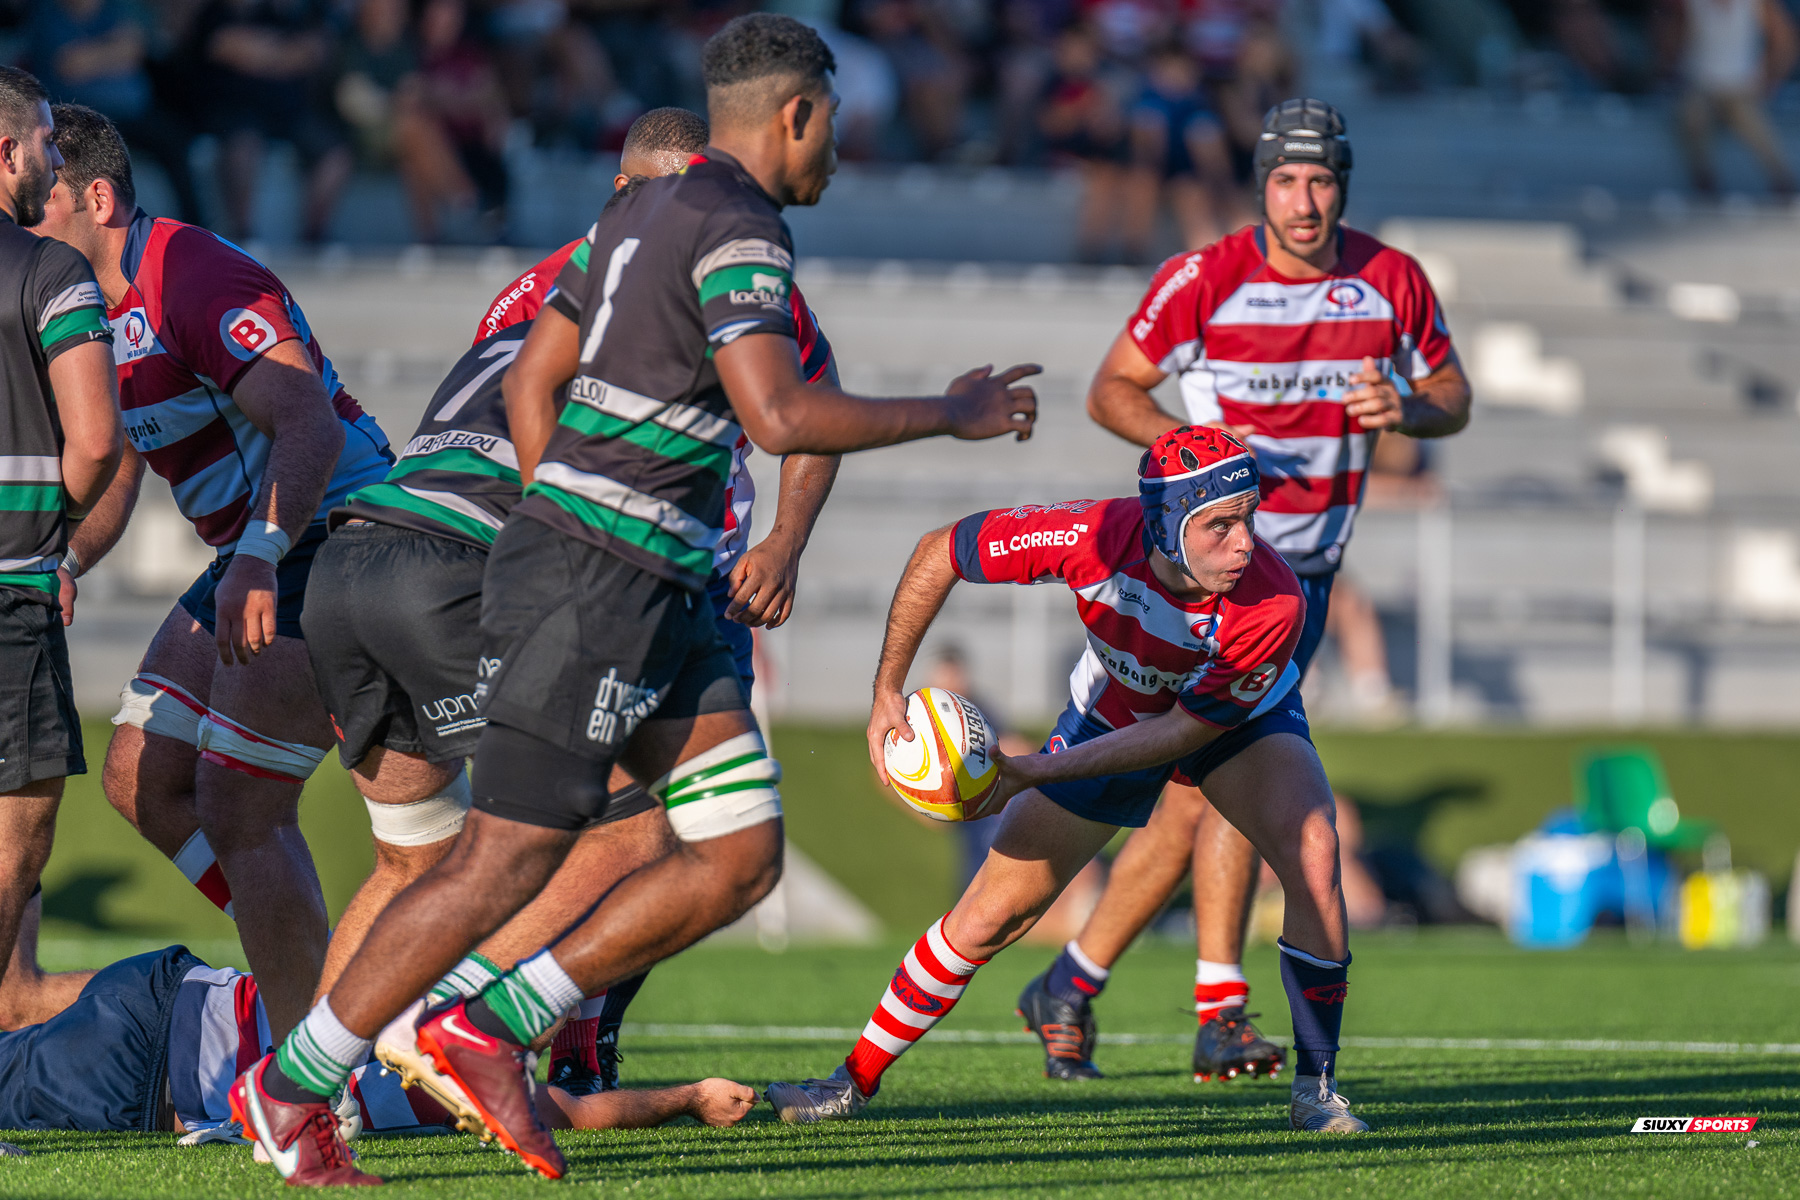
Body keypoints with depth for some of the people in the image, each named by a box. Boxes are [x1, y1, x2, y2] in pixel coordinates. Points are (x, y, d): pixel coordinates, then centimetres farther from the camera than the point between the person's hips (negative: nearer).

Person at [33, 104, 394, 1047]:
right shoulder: (96, 311, 10)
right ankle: (311, 970, 17)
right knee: (141, 777, 9)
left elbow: (312, 424, -31)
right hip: (259, 560, 10)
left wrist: (259, 560, -43)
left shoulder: (198, 281, -21)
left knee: (236, 809, -12)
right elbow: (110, 480, 20)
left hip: (333, 540, -10)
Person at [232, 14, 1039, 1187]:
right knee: (506, 863, -5)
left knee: (742, 853, 4)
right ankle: (292, 1082, 5)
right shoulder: (737, 228, -13)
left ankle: (487, 1033, 7)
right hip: (598, 587, -10)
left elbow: (531, 376, 19)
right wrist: (950, 415, -14)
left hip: (657, 599, 10)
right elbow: (778, 416, -24)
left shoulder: (647, 212, 16)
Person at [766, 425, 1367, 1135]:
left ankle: (1315, 1089, -16)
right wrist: (886, 694, -21)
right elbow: (938, 552, -20)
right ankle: (857, 1079, 19)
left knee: (1311, 854, -28)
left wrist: (1038, 772, -32)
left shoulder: (1274, 603, -38)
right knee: (990, 917, -1)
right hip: (1110, 719, 1)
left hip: (1237, 721, -1)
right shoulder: (1094, 537, -36)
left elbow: (1188, 730, -28)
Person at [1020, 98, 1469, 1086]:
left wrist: (1406, 410, -12)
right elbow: (1111, 390, -4)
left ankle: (1071, 984, 16)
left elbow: (1451, 396, 12)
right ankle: (1218, 1011, -10)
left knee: (1194, 799, 6)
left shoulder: (1393, 285, 2)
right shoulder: (1203, 282, -10)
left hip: (1306, 576, 5)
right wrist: (1187, 441, -22)